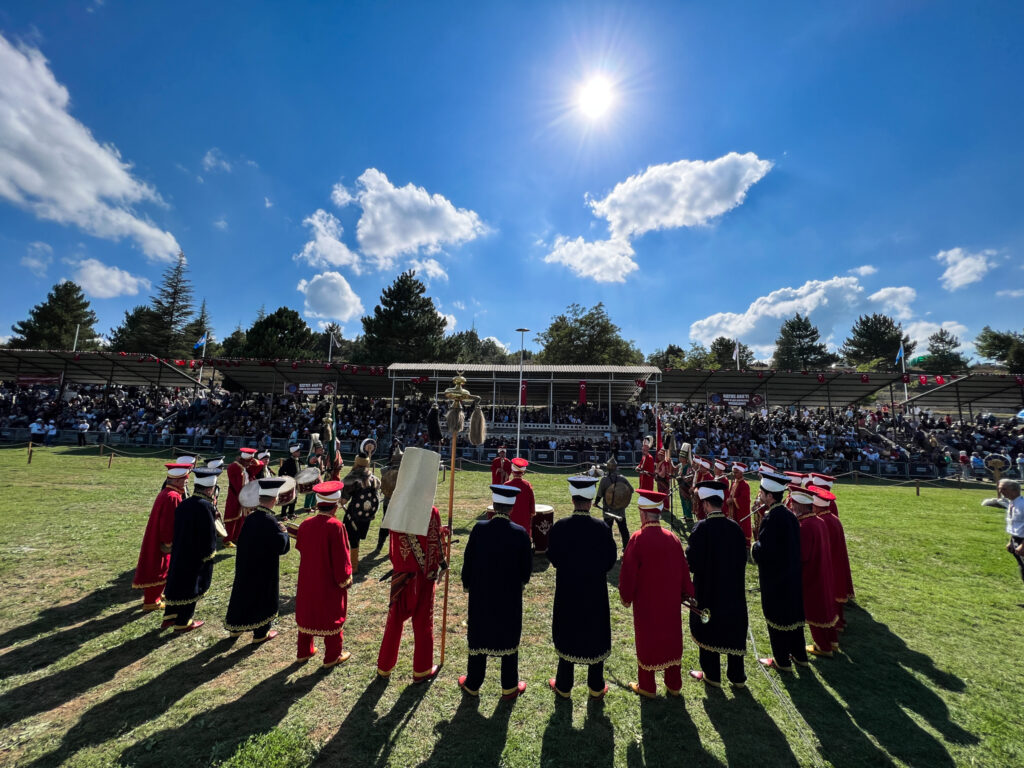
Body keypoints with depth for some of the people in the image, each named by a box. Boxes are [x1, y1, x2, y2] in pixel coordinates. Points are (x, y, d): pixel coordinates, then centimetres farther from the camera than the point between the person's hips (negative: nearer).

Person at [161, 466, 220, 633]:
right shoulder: (205, 506, -27)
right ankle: (183, 623, 26)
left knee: (177, 583, 23)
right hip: (197, 557, -7)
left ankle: (169, 617, 39)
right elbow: (210, 534, -23)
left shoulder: (183, 504, -3)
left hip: (179, 553, 7)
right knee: (192, 588, 11)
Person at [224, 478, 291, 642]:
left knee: (242, 593, 22)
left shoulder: (249, 517, -7)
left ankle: (235, 627, 40)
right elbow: (283, 547, -22)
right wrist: (284, 532, -6)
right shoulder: (270, 522, -27)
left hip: (245, 566, 6)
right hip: (264, 571, -6)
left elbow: (240, 541, 7)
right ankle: (261, 633, 25)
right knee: (263, 597, 11)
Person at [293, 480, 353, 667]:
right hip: (329, 583, -5)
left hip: (307, 580, 6)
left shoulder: (305, 524, -7)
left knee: (307, 614, 23)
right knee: (332, 617, 12)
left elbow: (300, 547, 9)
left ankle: (304, 652, 39)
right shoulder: (335, 526, -25)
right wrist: (345, 579, -7)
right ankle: (332, 657, 26)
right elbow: (341, 557, -21)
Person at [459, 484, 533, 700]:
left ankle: (472, 684, 33)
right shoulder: (520, 533, -16)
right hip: (510, 596, -1)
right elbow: (527, 567, -7)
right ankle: (509, 687, 30)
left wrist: (467, 585, 10)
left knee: (478, 637, 17)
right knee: (509, 639, 16)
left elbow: (468, 561, -6)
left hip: (480, 595, 1)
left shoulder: (479, 528, -15)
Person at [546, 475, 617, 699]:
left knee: (567, 636, 18)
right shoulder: (602, 528, -18)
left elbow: (553, 558, -6)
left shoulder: (559, 527, -17)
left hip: (567, 591, 1)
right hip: (595, 593, 0)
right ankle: (596, 687, 34)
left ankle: (563, 686, 33)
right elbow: (610, 560, -7)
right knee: (595, 637, 18)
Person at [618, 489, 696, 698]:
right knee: (671, 638, 19)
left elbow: (628, 572, -16)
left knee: (646, 641, 13)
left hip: (646, 602, -4)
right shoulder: (672, 538, -8)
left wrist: (626, 597, 0)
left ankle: (647, 687, 28)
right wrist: (686, 593, 17)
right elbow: (683, 569, 3)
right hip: (670, 602, 4)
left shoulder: (638, 539, -22)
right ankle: (674, 685, 35)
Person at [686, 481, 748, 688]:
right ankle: (737, 677, 32)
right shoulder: (735, 527, -6)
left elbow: (692, 561, -20)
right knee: (734, 631, 18)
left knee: (708, 630, 12)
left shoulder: (702, 527, -22)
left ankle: (712, 675, 26)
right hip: (733, 589, 5)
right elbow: (742, 557, 4)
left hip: (708, 589, -5)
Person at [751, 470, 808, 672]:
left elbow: (761, 554, -27)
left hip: (774, 580, -8)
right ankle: (799, 655, 38)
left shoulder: (770, 519, -27)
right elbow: (790, 545, 9)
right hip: (792, 577, 8)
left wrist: (753, 547, -8)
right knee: (793, 614, 22)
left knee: (776, 618, 9)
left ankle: (782, 661, 24)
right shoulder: (789, 515, -1)